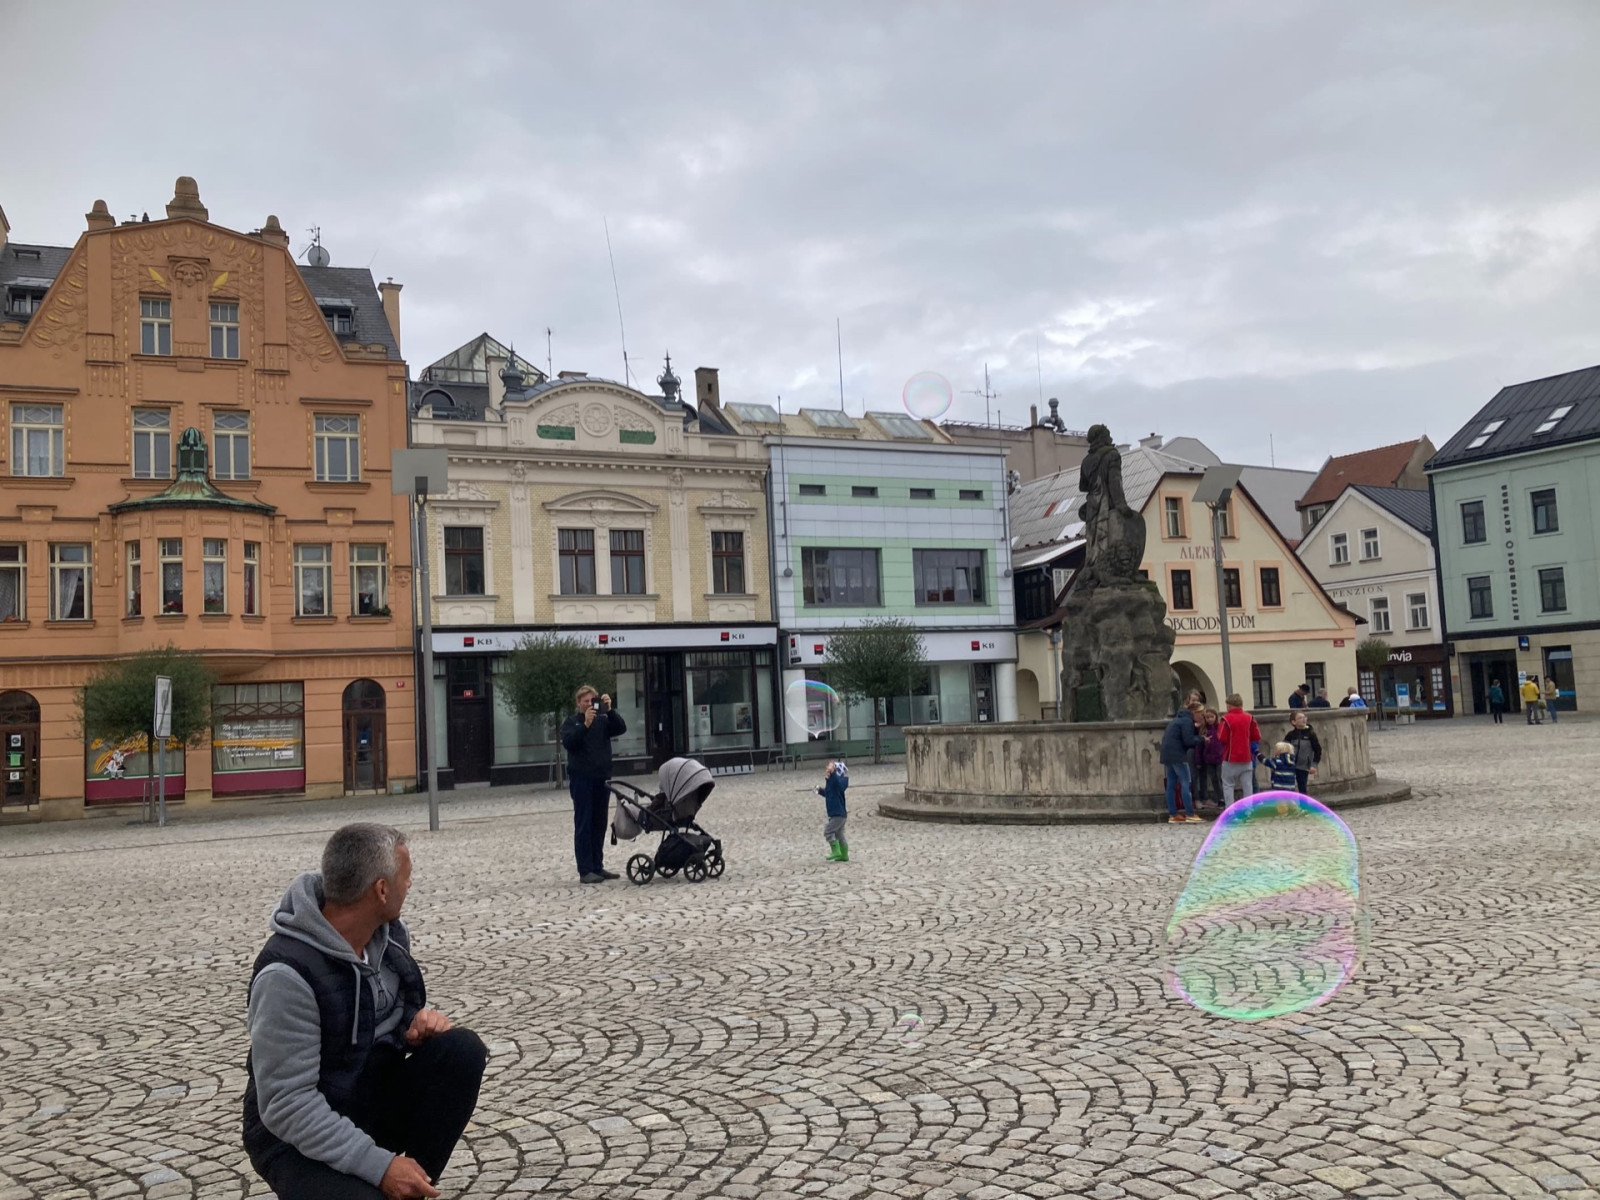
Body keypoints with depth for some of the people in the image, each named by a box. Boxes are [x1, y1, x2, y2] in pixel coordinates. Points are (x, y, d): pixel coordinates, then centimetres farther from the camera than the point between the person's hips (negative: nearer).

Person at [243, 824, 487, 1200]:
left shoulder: (388, 931, -3)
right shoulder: (288, 973, -27)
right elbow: (287, 1106, -27)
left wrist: (420, 1023, -11)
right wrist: (378, 1165, -30)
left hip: (374, 1098, 7)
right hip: (299, 1136, -7)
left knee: (461, 1049, -17)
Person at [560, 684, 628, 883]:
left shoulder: (603, 720, 11)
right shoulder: (571, 722, 3)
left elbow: (621, 729, -5)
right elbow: (568, 742, -15)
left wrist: (610, 710, -17)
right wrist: (585, 723, -25)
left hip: (602, 778, 4)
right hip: (581, 779, -4)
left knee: (599, 825, 7)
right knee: (583, 825, -5)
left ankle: (598, 867, 13)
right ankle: (585, 871, -6)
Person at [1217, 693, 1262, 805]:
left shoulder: (1226, 718, -12)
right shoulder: (1249, 718, -1)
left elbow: (1222, 738, -14)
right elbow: (1257, 737, 0)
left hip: (1231, 758, -3)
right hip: (1247, 758, 3)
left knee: (1228, 785, 5)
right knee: (1247, 785, 9)